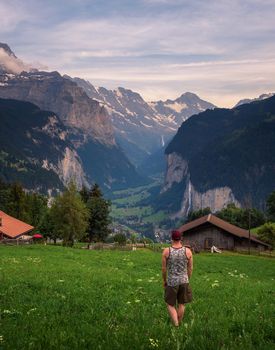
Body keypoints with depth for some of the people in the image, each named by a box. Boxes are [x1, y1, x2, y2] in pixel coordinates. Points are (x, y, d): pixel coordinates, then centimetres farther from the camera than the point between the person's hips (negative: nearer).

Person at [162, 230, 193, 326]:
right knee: (181, 304, 18)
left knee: (170, 305, 12)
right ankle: (179, 324, 28)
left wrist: (164, 281, 9)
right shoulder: (188, 251, -9)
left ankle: (176, 325, -3)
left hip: (171, 282, -2)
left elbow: (164, 268, -6)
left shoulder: (166, 251, -13)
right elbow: (190, 268, -1)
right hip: (184, 281, 2)